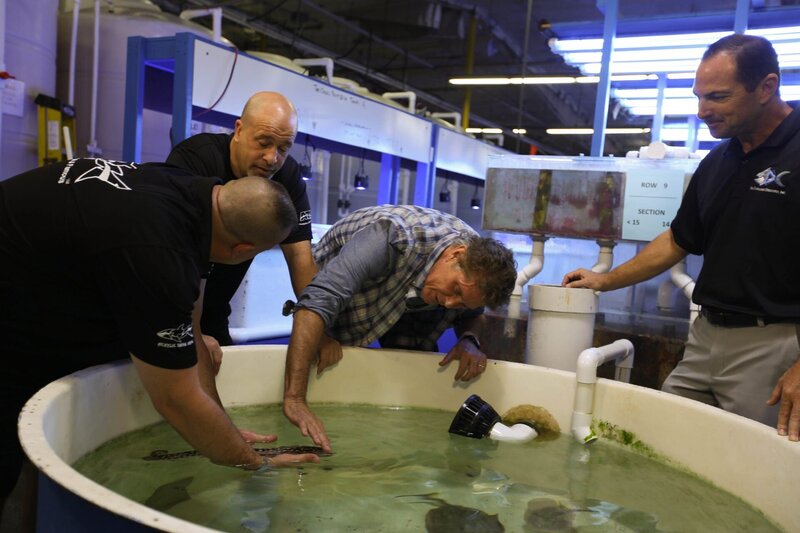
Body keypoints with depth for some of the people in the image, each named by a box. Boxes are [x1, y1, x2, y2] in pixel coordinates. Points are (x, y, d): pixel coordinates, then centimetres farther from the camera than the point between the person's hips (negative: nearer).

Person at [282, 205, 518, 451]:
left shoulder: (477, 266, -25)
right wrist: (294, 399, -59)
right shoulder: (397, 238, -46)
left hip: (408, 306, 4)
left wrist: (469, 340, -26)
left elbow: (472, 315, -1)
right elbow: (317, 302, -55)